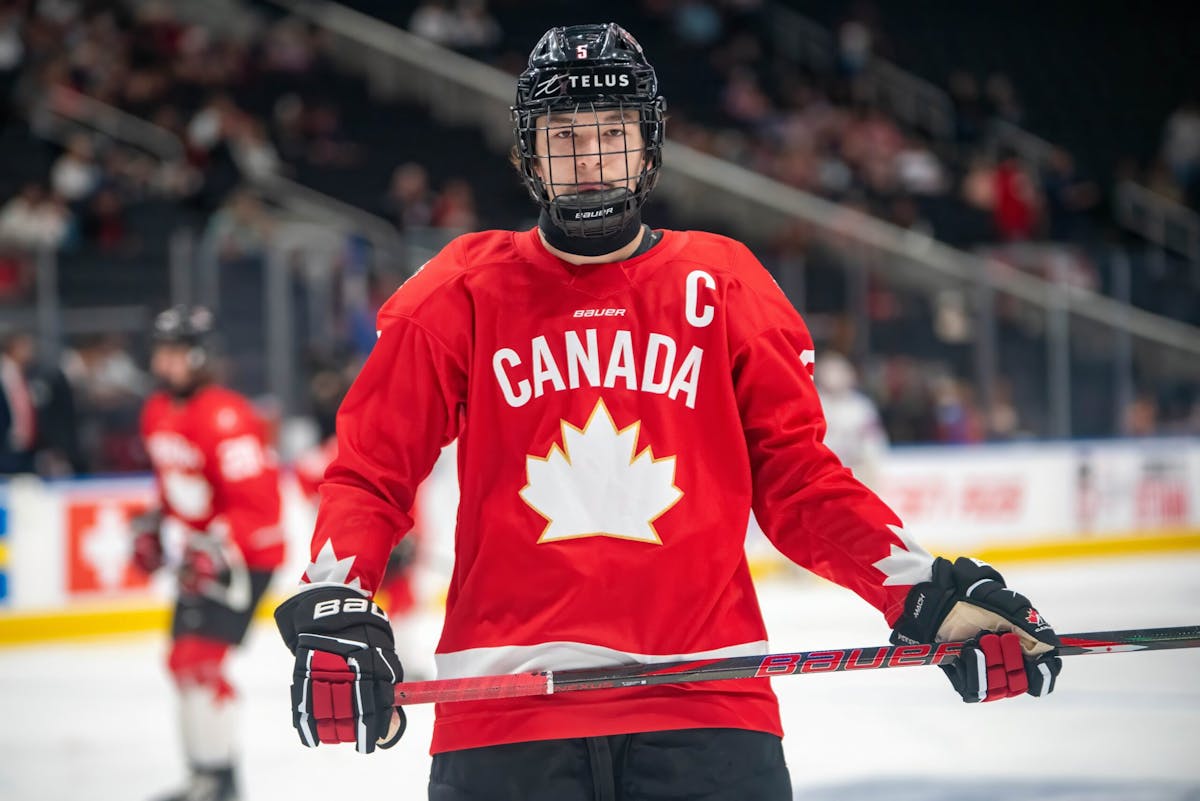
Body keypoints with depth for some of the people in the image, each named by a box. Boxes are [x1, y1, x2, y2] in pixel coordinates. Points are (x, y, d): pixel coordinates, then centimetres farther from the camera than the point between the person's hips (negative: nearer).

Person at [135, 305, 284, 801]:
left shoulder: (223, 418, -23)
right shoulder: (157, 412, 7)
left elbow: (256, 500, -27)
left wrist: (216, 549, -34)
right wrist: (153, 523, 15)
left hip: (247, 553, -10)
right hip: (202, 553, 10)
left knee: (199, 657, -17)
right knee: (184, 659, 14)